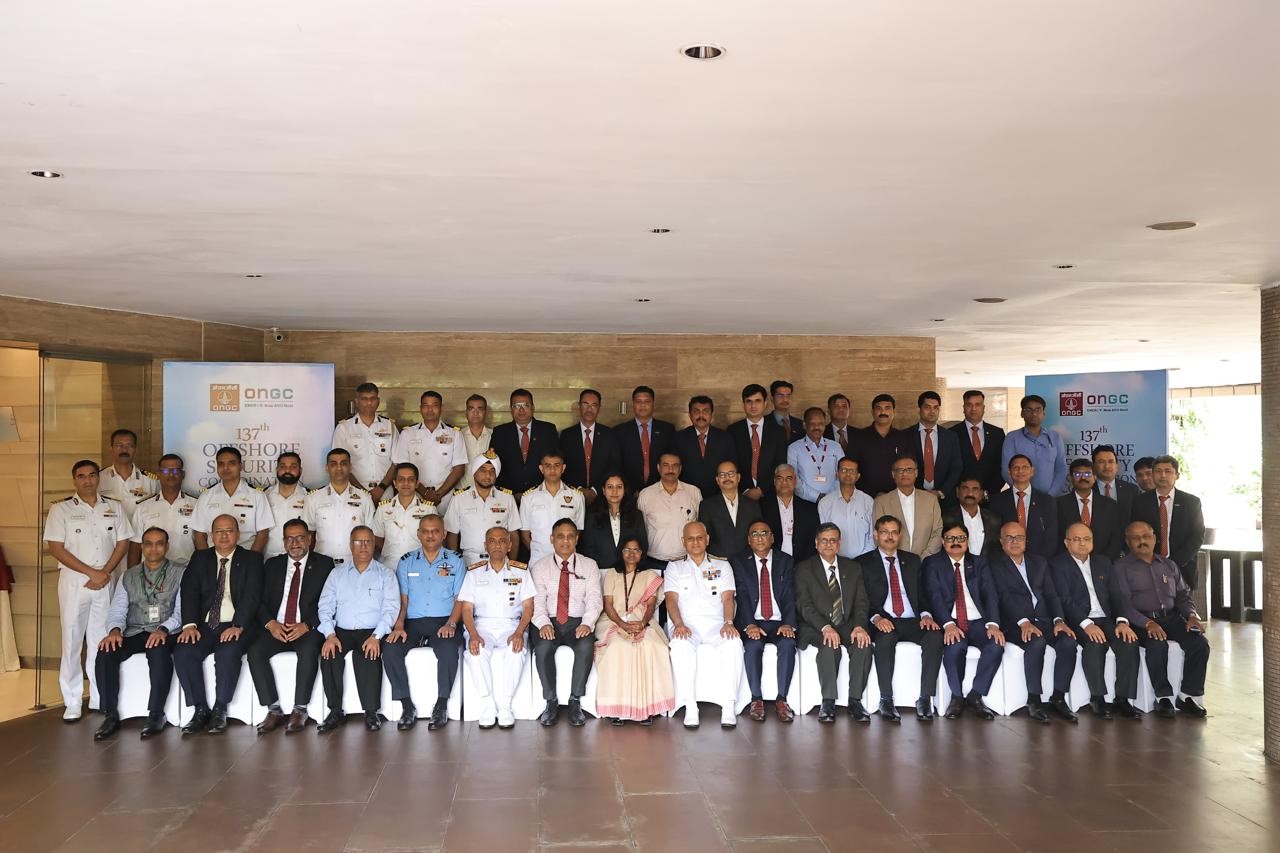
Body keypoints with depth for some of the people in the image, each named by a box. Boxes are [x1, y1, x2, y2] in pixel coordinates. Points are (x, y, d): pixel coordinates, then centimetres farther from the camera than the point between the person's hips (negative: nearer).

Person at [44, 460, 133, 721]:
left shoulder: (114, 508, 9)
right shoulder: (61, 509, 1)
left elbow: (122, 543, 8)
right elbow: (56, 548, -5)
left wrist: (105, 572, -6)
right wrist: (91, 573, -11)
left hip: (105, 582, 2)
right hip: (73, 581, -2)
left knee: (101, 641, 5)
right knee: (72, 640, 0)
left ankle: (100, 699, 12)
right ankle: (72, 702, 6)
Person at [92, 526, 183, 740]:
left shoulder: (180, 573, 6)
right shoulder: (129, 576, 18)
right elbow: (117, 610, 9)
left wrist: (163, 629, -22)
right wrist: (114, 630, -14)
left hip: (165, 633, -4)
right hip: (133, 632, 4)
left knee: (158, 650, -37)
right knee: (106, 652, -26)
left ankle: (156, 715, -27)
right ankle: (110, 715, -16)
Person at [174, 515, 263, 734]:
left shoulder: (251, 559, 7)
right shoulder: (200, 558, 15)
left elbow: (252, 596, -6)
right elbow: (189, 592, 2)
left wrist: (237, 626, -21)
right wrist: (190, 624, -15)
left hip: (237, 626, -3)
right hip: (205, 625, 3)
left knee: (228, 652, -33)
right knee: (183, 652, -25)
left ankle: (219, 710, -18)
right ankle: (200, 709, -12)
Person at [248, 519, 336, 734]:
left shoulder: (324, 564, 6)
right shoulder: (273, 564, 16)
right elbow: (261, 601, 9)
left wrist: (306, 625, -15)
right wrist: (271, 623, -10)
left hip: (308, 629, -3)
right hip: (276, 628, 3)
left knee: (309, 651, -34)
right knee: (255, 651, -25)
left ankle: (299, 711, -25)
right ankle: (274, 709, -18)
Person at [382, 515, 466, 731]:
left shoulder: (455, 561, 10)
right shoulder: (406, 562, 15)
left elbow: (459, 600, 5)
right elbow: (402, 599, 9)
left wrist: (450, 624, -13)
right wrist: (399, 625, -8)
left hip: (443, 622, -2)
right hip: (412, 622, 2)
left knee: (448, 649, -35)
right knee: (390, 649, -27)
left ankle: (441, 706, -20)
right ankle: (407, 706, -16)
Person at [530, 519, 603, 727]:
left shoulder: (589, 565, 11)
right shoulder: (539, 567, 11)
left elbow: (594, 599, 1)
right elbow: (537, 601, 0)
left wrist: (587, 623, -17)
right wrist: (543, 623, -20)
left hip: (578, 622, 0)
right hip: (549, 622, 0)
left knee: (586, 646, -32)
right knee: (542, 648, -32)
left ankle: (575, 701, -19)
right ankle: (551, 702, -15)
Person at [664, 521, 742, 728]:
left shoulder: (722, 566, 21)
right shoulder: (674, 567, 19)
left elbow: (727, 598, 8)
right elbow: (671, 599, 5)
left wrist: (728, 622, -12)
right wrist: (679, 624, -15)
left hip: (716, 624, 1)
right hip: (686, 624, 0)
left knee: (734, 643, -33)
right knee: (680, 646, -36)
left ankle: (729, 707, -33)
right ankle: (690, 708, -34)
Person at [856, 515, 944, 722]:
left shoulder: (912, 560, 22)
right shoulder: (864, 563, 10)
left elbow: (922, 594, 16)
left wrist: (926, 615, -5)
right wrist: (876, 618, -18)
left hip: (913, 622, 3)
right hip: (883, 623, -3)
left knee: (935, 635, -29)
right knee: (885, 638, -37)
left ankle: (925, 699, -24)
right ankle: (886, 700, -28)